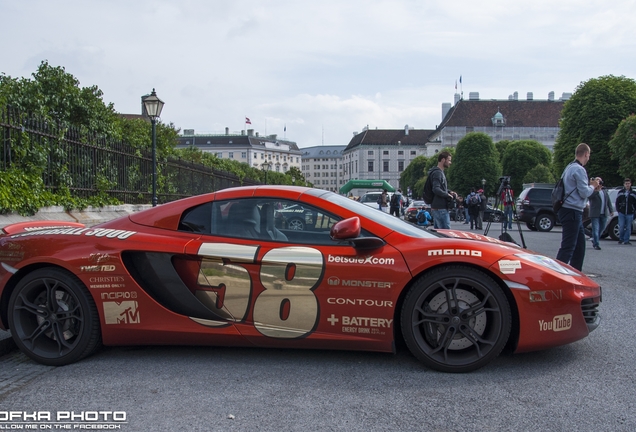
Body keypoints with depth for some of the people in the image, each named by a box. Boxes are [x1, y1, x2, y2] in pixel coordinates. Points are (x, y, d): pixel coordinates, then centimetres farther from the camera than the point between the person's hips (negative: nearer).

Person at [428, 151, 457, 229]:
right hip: (440, 208, -11)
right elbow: (436, 189, -25)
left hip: (436, 207, 11)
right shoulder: (437, 173, -14)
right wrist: (448, 195, -15)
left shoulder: (440, 172, 19)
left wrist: (449, 192, 9)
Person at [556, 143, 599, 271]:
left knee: (580, 244, 17)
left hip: (572, 212, 10)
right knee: (568, 246, -10)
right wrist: (592, 186, 2)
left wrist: (589, 184, 13)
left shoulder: (570, 167, 16)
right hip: (572, 211, -10)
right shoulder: (579, 170, -14)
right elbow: (584, 193, -16)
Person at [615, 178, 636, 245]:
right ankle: (621, 239, 13)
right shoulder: (620, 192, 6)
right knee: (621, 227, -2)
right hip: (621, 213, 0)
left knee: (628, 228, 2)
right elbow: (617, 202, 10)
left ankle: (626, 240, 8)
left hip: (630, 213, 0)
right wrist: (618, 209, 2)